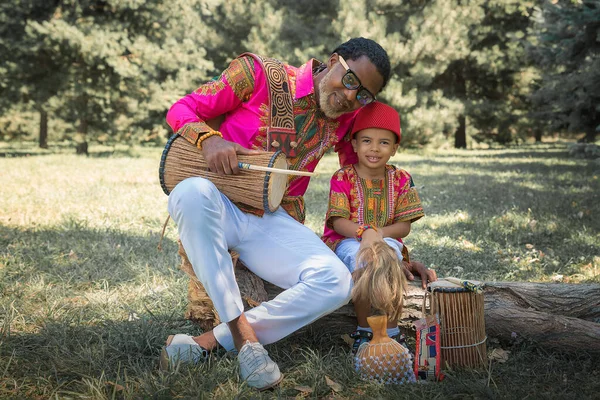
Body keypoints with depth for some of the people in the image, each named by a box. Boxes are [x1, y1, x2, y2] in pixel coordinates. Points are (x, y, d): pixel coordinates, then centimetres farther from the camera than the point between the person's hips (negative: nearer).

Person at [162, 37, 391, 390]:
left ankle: (210, 341, -22)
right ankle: (242, 332, -30)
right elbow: (182, 110, -2)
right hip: (220, 208, -3)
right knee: (193, 192, -40)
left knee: (337, 283, -24)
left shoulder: (348, 115, 6)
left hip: (274, 222, 3)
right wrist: (209, 138, -26)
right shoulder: (259, 73, -6)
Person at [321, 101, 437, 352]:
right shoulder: (343, 178, -4)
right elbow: (338, 222, -13)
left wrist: (379, 233, -21)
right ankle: (363, 331, -19)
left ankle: (392, 332, -24)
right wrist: (364, 232, -33)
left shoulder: (401, 180, 3)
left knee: (389, 250, -34)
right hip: (345, 242, -1)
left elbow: (404, 226, -1)